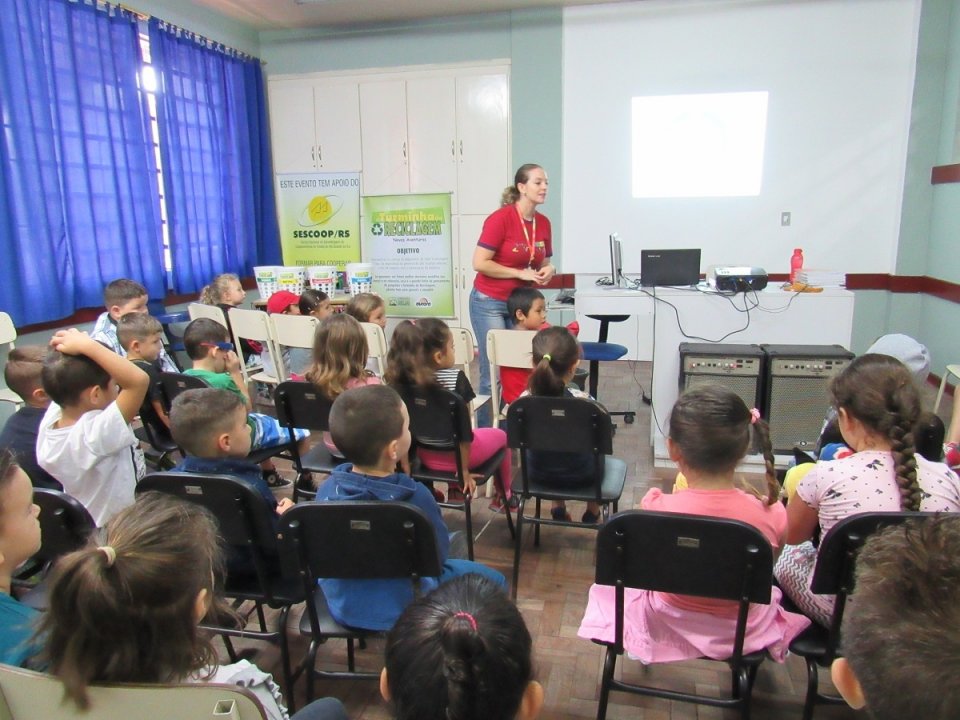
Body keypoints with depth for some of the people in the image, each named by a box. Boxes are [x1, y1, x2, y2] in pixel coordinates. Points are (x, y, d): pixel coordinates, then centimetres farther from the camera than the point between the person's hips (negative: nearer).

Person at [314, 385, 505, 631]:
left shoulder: (327, 488, -17)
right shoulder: (414, 496, -29)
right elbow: (439, 555, -12)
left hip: (341, 605, 5)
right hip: (403, 611, -5)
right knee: (493, 581, 15)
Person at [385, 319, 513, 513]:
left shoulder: (401, 378, -12)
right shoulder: (456, 378, -23)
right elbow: (464, 429, -22)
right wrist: (465, 471, -12)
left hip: (425, 455, 5)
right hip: (456, 453, -5)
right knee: (500, 435, 26)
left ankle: (454, 490, 39)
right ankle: (504, 496, 42)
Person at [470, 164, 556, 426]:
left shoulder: (544, 223, 5)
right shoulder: (500, 218, -14)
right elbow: (479, 263, -18)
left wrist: (548, 270, -6)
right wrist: (520, 273, -18)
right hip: (489, 303, -6)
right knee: (494, 373, -6)